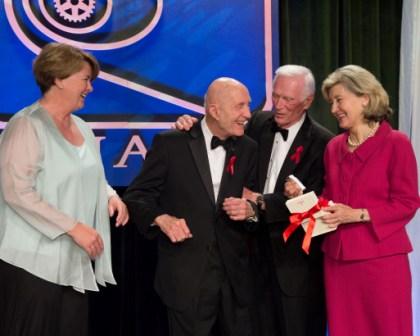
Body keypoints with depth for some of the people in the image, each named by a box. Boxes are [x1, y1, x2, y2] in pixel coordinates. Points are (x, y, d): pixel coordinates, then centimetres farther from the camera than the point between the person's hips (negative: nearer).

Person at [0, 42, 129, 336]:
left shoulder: (81, 127, 13)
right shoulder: (27, 126, -12)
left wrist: (111, 196, 2)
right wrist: (74, 228, -21)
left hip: (75, 261, 8)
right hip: (34, 262, -8)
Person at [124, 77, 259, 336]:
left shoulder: (248, 149, 7)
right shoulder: (170, 144, -4)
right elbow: (136, 196, -3)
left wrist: (250, 210, -13)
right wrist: (162, 218, -21)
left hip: (236, 276, 4)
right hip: (187, 277, -4)